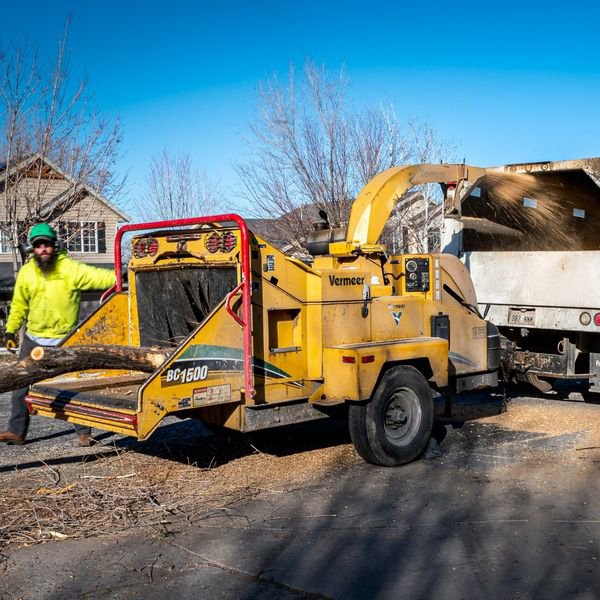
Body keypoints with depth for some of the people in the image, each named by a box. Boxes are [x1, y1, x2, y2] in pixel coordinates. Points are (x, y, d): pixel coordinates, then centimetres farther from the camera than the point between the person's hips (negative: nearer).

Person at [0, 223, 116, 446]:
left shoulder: (70, 268, -11)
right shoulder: (26, 272, 1)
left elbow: (97, 276, -22)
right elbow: (19, 304, 11)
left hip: (64, 341, -4)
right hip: (33, 339, 4)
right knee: (22, 385, 8)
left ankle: (84, 431, 14)